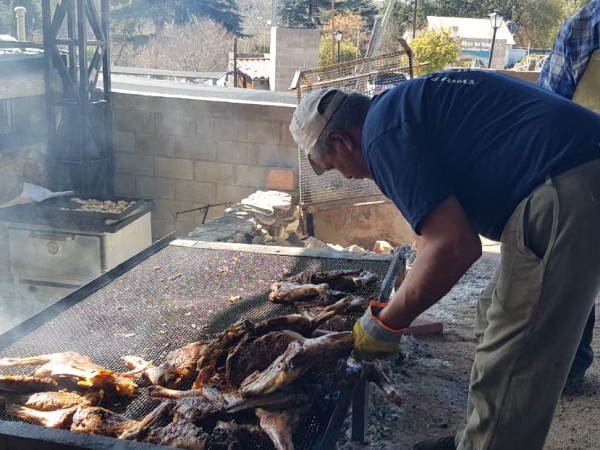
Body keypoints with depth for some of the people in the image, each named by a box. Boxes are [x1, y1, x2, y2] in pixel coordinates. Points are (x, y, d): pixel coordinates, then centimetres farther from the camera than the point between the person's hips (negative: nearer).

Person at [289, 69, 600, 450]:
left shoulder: (382, 131, -9)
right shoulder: (406, 103, 21)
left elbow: (455, 248, -17)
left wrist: (386, 323, -4)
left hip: (567, 193, -11)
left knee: (511, 366, -1)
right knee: (499, 322, 21)